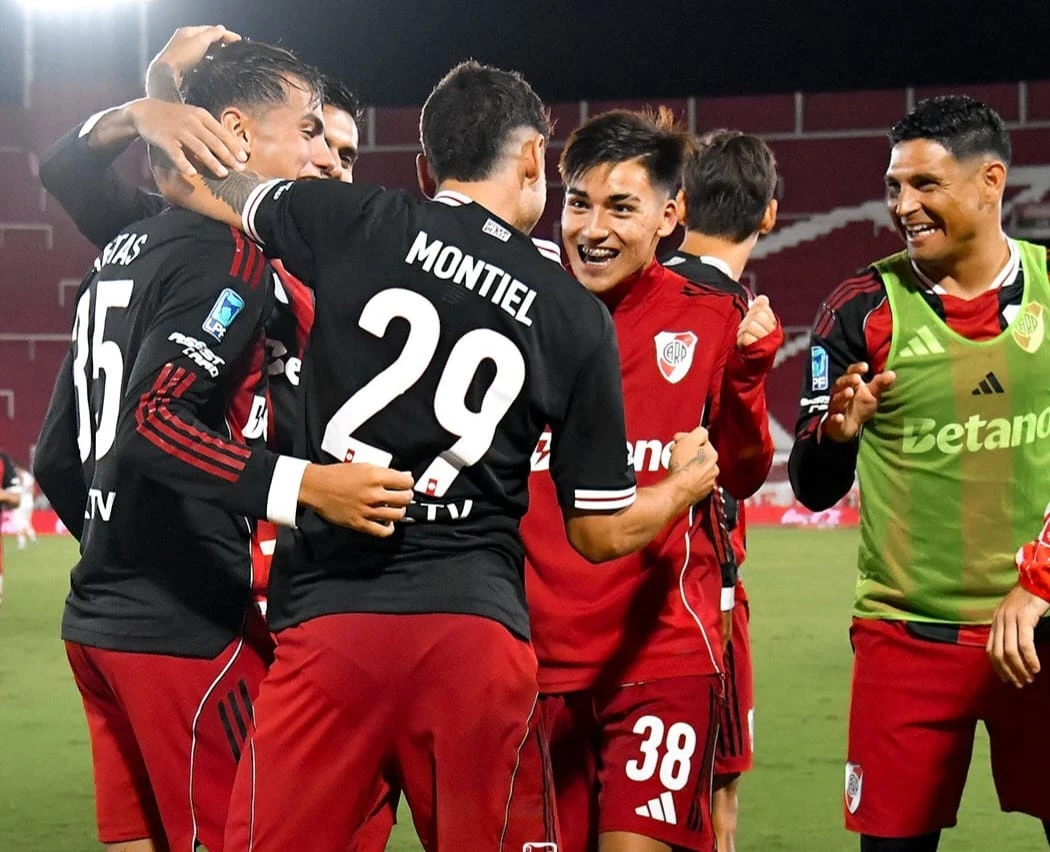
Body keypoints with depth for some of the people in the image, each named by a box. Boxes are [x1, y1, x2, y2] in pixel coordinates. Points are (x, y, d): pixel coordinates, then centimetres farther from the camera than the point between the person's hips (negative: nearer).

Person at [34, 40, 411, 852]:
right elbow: (151, 423, -25)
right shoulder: (230, 254, -12)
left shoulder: (126, 252, 16)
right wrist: (301, 485, -32)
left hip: (99, 616, 9)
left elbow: (57, 457, 18)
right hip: (186, 626, -9)